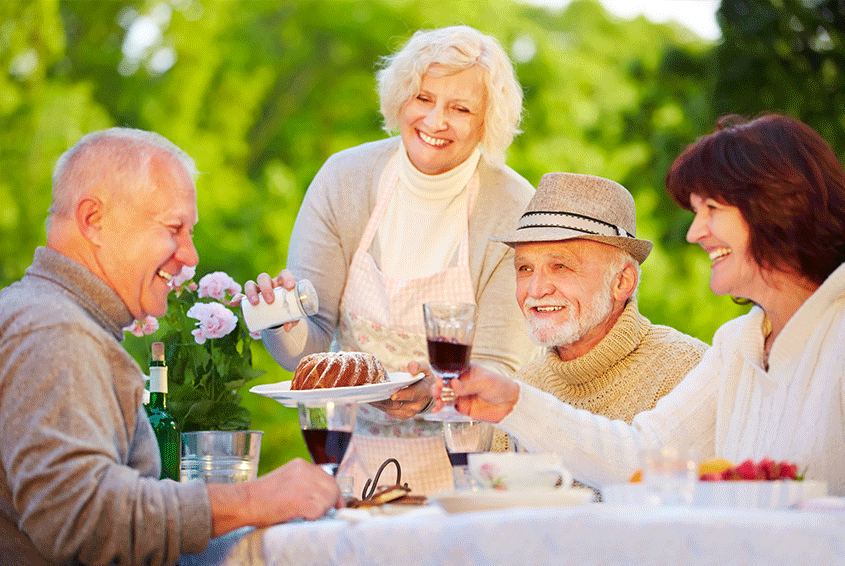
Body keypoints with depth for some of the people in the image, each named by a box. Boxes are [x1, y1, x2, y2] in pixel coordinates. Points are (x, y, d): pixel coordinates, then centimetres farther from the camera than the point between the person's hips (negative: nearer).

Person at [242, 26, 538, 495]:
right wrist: (285, 327, -23)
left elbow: (500, 369, -8)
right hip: (356, 456, 2)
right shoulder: (344, 180, -3)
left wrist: (435, 391, -29)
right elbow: (311, 345, -1)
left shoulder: (514, 209, -9)